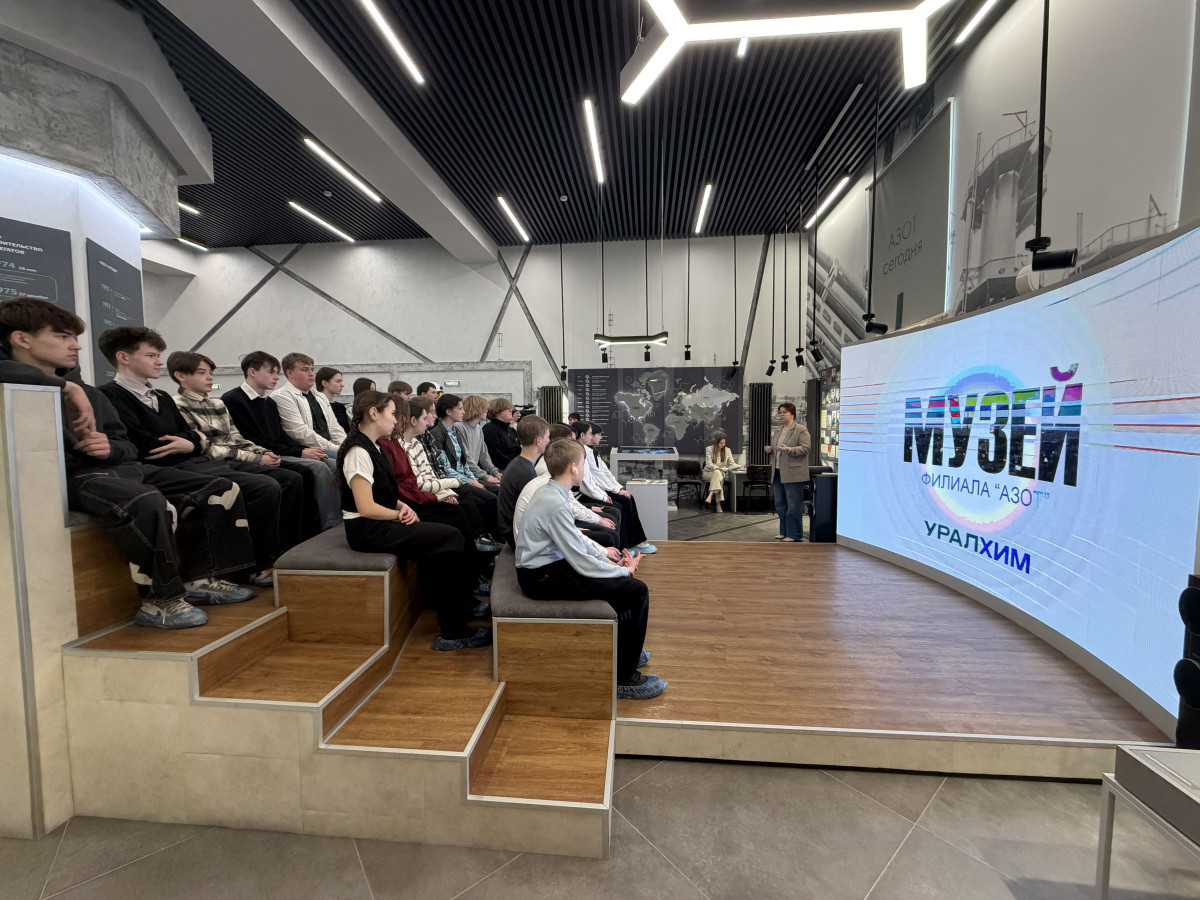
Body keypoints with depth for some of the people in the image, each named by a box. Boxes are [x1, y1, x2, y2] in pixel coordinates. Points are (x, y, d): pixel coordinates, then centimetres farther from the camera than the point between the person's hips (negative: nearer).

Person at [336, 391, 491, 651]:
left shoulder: (371, 447, 12)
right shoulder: (359, 451, -17)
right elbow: (366, 508, -23)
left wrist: (402, 507, -1)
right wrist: (400, 514, -9)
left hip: (380, 525, 9)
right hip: (367, 531, -9)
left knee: (442, 547, -6)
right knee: (450, 537, -14)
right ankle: (455, 630, -6)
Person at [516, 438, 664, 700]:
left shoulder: (550, 492, 6)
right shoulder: (555, 505, -25)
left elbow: (576, 539, 14)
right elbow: (582, 563, -23)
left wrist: (608, 559, 6)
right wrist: (624, 570, -10)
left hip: (546, 566, 10)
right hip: (541, 578, -10)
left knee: (622, 576, 19)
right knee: (635, 590, -13)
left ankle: (624, 650, 35)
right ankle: (623, 676, 1)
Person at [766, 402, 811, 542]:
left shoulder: (801, 430, -6)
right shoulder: (778, 430, 17)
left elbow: (805, 448, -13)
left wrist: (789, 449, -26)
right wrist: (770, 449, 3)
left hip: (793, 473, -8)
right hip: (778, 472, 8)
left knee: (793, 505, -2)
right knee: (780, 504, 13)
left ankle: (794, 534, 7)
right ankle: (784, 531, 24)